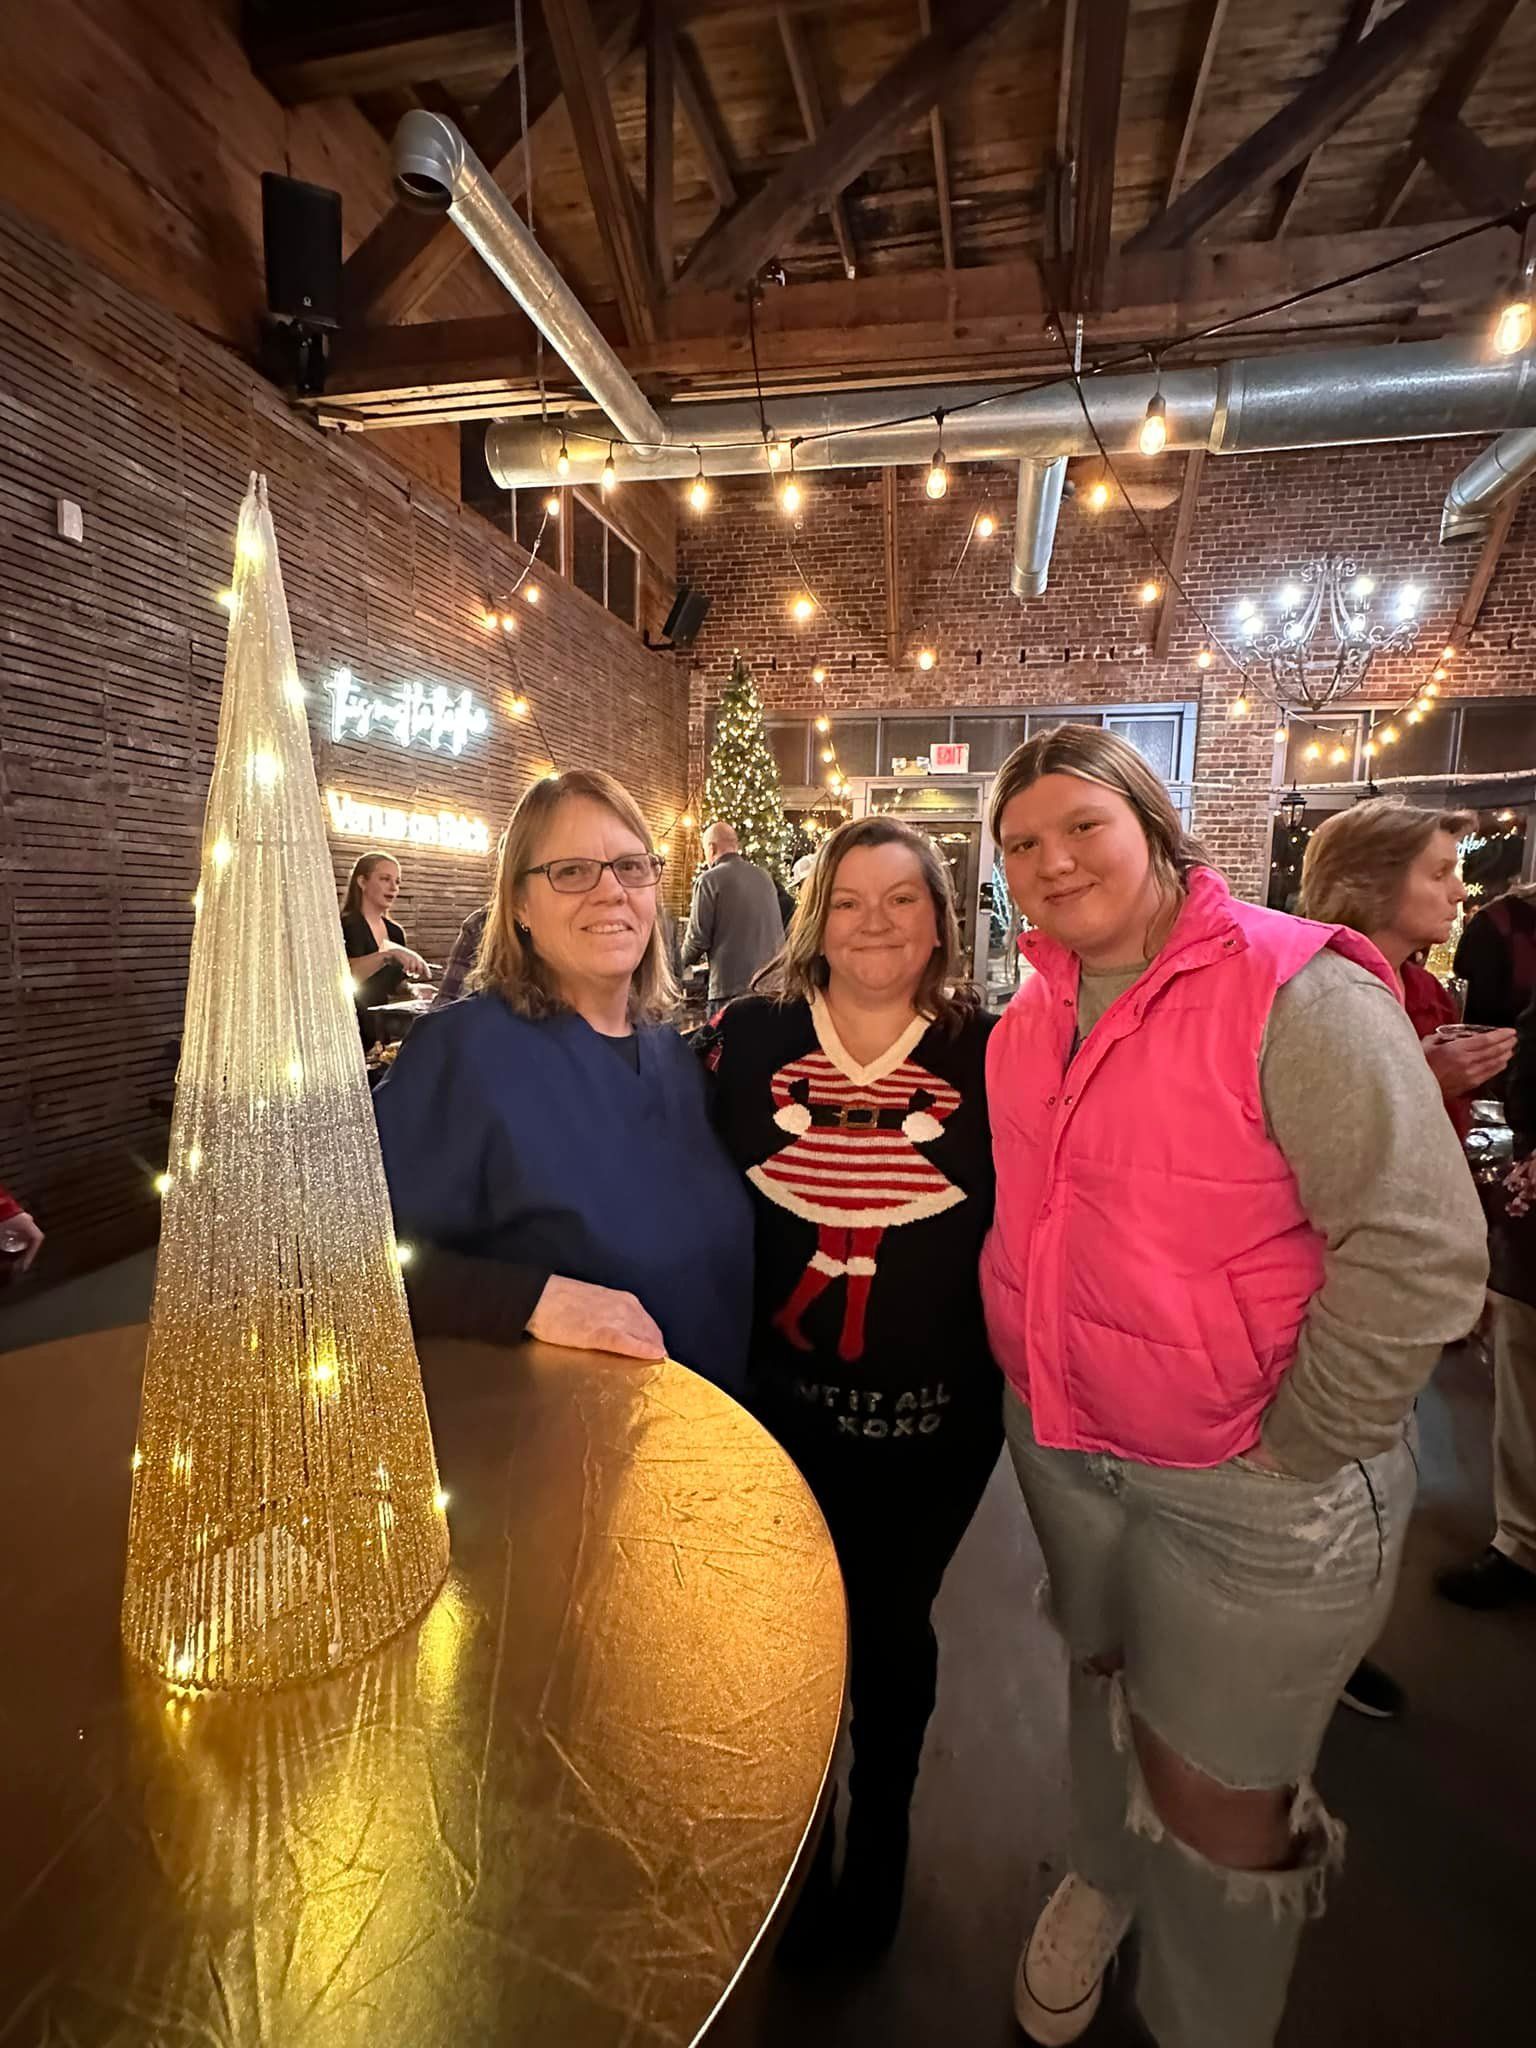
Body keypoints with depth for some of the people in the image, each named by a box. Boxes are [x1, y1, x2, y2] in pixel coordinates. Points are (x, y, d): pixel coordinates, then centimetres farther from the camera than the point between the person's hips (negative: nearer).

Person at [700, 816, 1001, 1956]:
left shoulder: (992, 1052, -7)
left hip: (936, 1414, -1)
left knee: (891, 1628, 20)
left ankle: (881, 1834, 53)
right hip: (775, 1400, 1)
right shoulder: (749, 1036, -6)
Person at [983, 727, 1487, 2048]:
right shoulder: (1029, 1021, 2)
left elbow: (1424, 1251, -22)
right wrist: (1031, 1375, 10)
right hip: (1062, 1443, 6)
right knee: (1102, 1677, 27)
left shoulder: (1296, 992, -19)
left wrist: (1289, 1454, -17)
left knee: (1211, 1790, 10)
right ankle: (1105, 1878, 56)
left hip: (1254, 1482, -5)